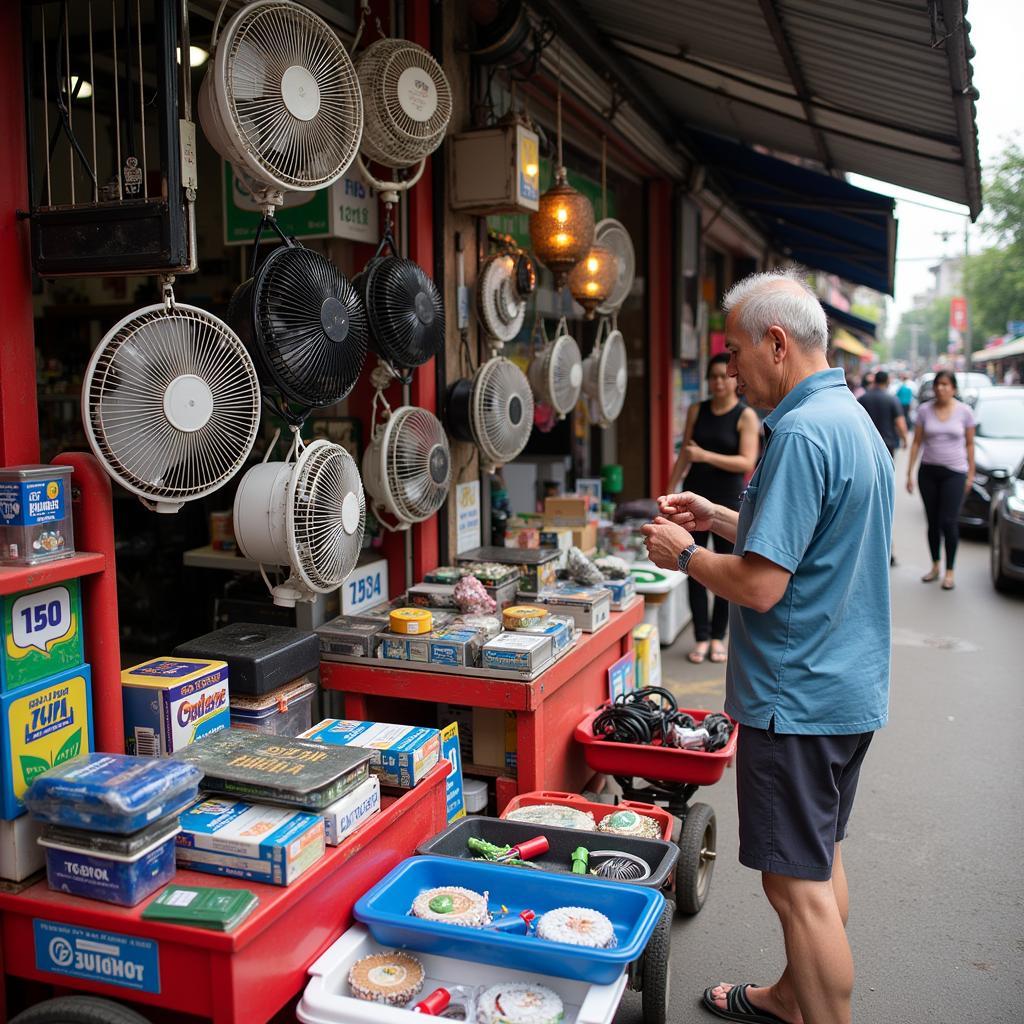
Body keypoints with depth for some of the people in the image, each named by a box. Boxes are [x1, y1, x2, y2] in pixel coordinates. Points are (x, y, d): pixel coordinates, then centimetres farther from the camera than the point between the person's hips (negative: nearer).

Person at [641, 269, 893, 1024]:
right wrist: (719, 518, 12)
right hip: (848, 685, 11)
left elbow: (762, 585, -25)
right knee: (820, 860, 22)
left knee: (800, 884, 1)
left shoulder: (802, 435, -23)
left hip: (798, 696, -11)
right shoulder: (855, 420, 10)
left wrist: (685, 554, -9)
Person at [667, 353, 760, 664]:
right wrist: (669, 492, 7)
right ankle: (701, 637, 10)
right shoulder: (697, 411, 7)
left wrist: (705, 455, -23)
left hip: (729, 500, -3)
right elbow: (684, 455, 11)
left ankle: (718, 635, 18)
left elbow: (747, 462, -14)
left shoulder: (746, 416, -4)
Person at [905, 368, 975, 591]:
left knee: (949, 522, -6)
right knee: (933, 522, 8)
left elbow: (970, 444, 5)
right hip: (928, 471, 2)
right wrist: (909, 472, 2)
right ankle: (935, 566, 22)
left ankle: (949, 571, 6)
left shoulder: (964, 411, -1)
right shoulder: (924, 410, 2)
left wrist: (971, 474, 4)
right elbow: (917, 442, 5)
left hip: (954, 472, -2)